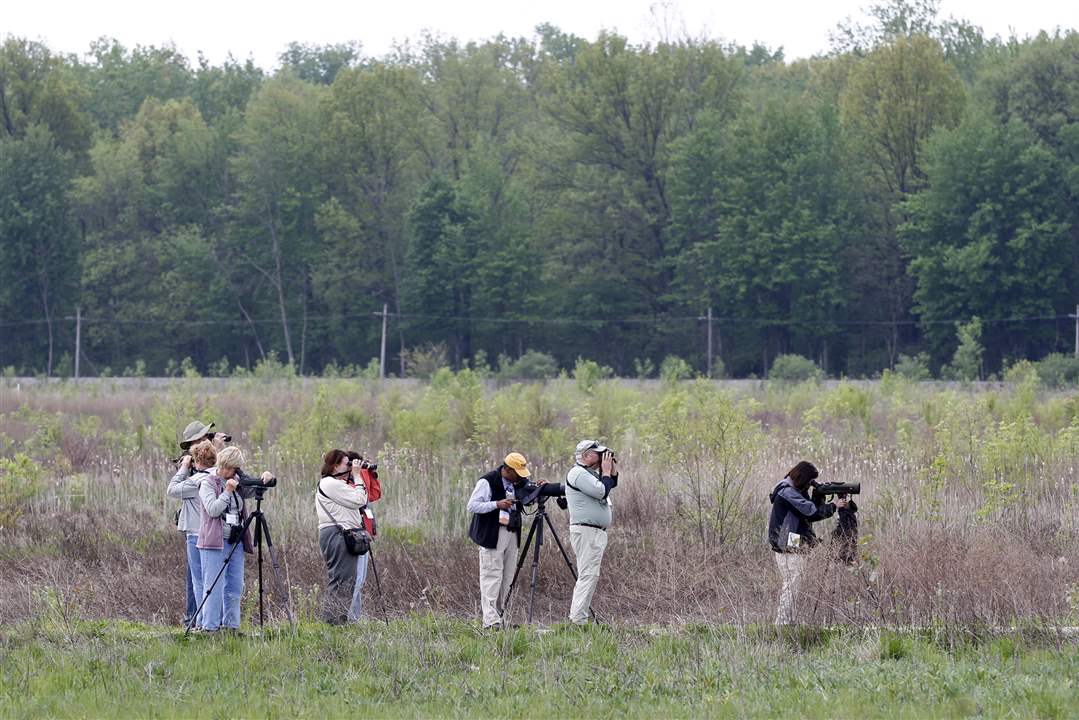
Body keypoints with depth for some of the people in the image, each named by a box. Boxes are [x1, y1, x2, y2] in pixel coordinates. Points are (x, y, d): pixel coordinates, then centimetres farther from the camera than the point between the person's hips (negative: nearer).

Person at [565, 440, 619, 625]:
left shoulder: (589, 473, 19)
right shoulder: (578, 473, -12)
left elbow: (612, 485, 28)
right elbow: (601, 492, -20)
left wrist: (613, 469, 12)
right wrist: (606, 470, -8)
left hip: (597, 532, 11)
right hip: (586, 531, -11)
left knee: (587, 575, 10)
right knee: (589, 574, -15)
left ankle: (576, 618, 11)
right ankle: (578, 620, -19)